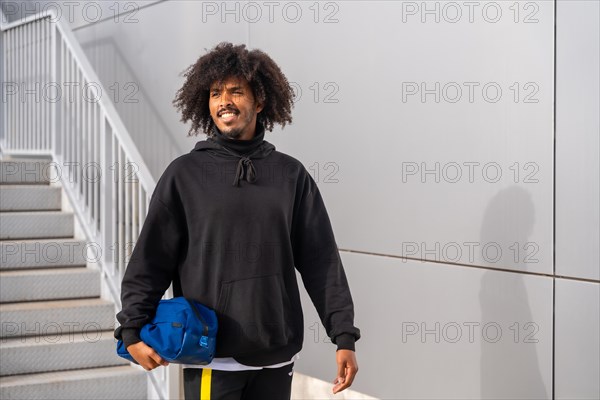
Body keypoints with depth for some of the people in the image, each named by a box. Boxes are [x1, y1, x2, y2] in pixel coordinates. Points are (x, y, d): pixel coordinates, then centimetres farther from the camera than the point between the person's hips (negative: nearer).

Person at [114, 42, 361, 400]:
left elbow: (321, 261, 4)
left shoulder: (292, 175, 5)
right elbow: (151, 258, 0)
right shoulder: (184, 174, 1)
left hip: (277, 356, 2)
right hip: (211, 357, -2)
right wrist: (133, 330, -6)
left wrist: (344, 336, 0)